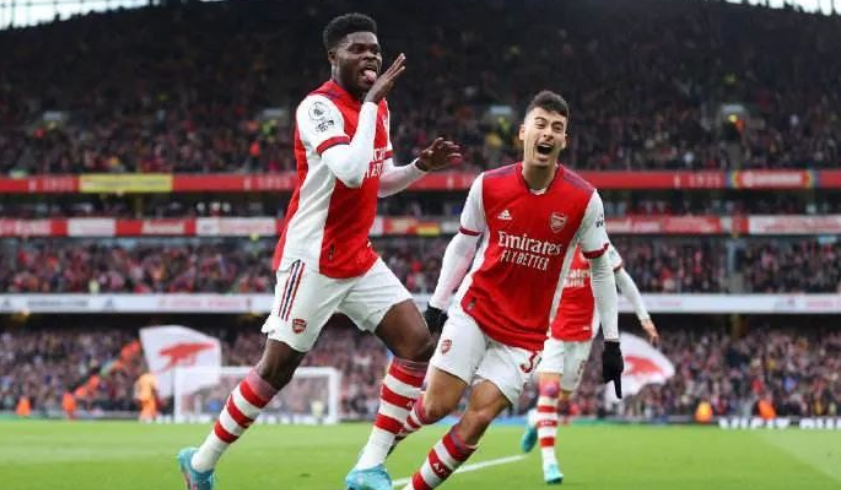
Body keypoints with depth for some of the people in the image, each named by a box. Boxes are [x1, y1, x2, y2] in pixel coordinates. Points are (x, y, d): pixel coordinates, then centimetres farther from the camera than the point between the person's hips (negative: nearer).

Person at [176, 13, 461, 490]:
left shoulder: (377, 106, 10)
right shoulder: (319, 107, -17)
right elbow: (351, 171, -34)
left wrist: (422, 166, 4)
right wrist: (371, 101, -27)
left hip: (359, 259, 8)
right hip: (313, 259, -8)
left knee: (419, 343, -5)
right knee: (278, 368, -2)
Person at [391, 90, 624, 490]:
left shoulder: (584, 199, -10)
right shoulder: (488, 186, -7)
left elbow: (601, 268, 1)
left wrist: (612, 341, 0)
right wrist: (436, 305, 5)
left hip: (526, 332, 0)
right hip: (474, 310, 0)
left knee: (478, 417, -11)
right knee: (438, 404, -8)